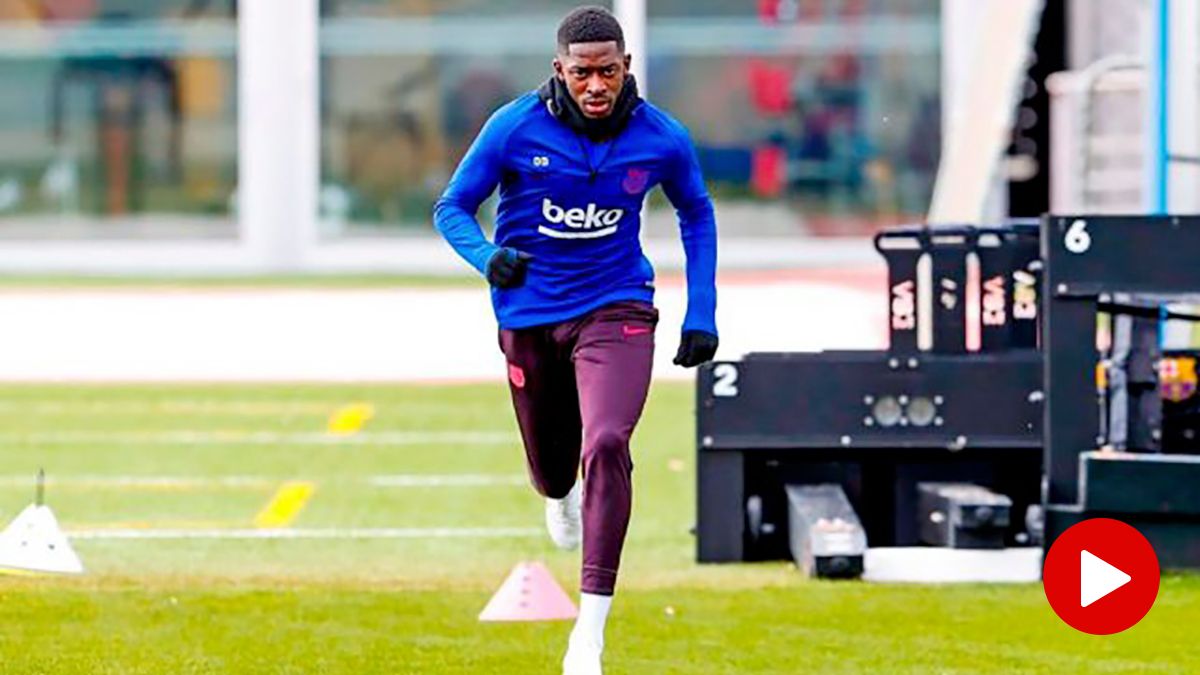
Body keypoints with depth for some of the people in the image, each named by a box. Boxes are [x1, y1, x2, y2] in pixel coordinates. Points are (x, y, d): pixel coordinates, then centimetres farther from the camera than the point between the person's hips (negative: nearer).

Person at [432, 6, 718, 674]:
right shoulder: (515, 128, -12)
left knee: (606, 445, -25)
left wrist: (702, 313, 7)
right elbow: (452, 208, -2)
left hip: (616, 312, -1)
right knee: (552, 466, 16)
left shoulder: (663, 138, -7)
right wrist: (488, 256, -24)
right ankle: (561, 495, 59)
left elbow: (697, 215, 12)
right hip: (530, 315, 1)